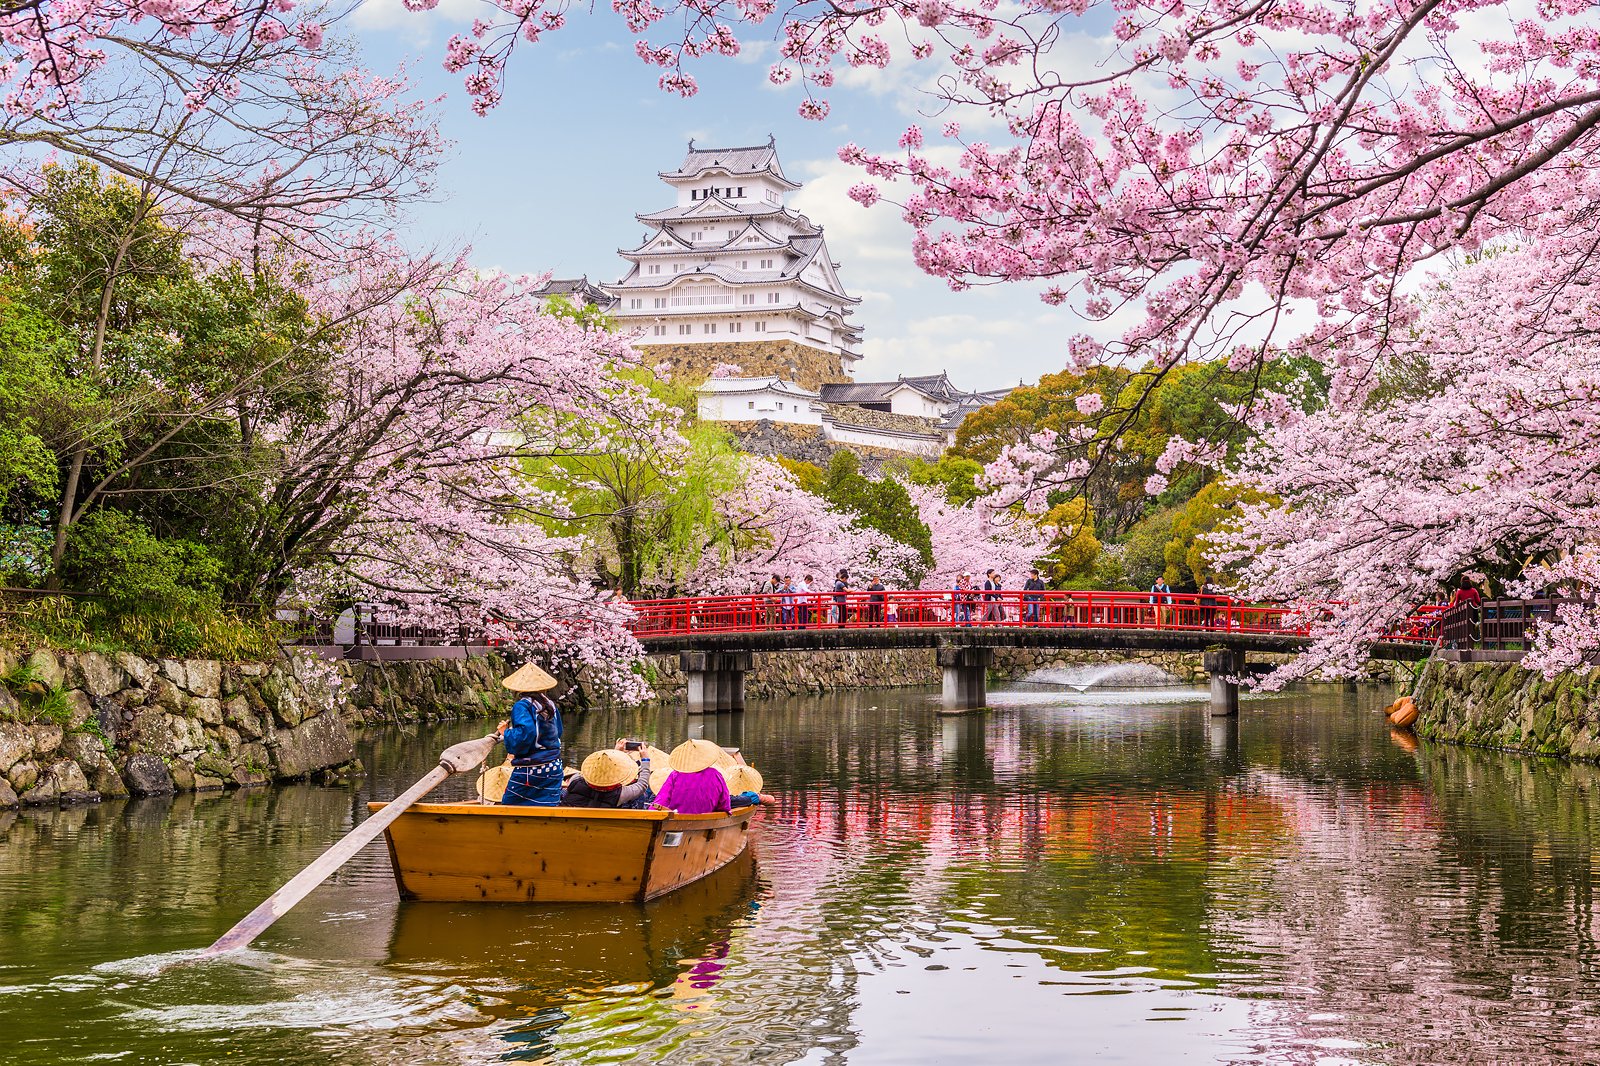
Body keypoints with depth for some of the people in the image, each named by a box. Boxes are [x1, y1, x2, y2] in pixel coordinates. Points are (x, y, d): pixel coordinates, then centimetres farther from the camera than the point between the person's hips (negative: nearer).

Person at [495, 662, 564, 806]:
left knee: (510, 804, 7)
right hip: (554, 767, 6)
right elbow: (558, 733, 18)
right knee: (548, 805, 7)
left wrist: (506, 733, -9)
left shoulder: (522, 706, -12)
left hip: (529, 770, -6)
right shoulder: (551, 705, 8)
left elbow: (525, 733, -25)